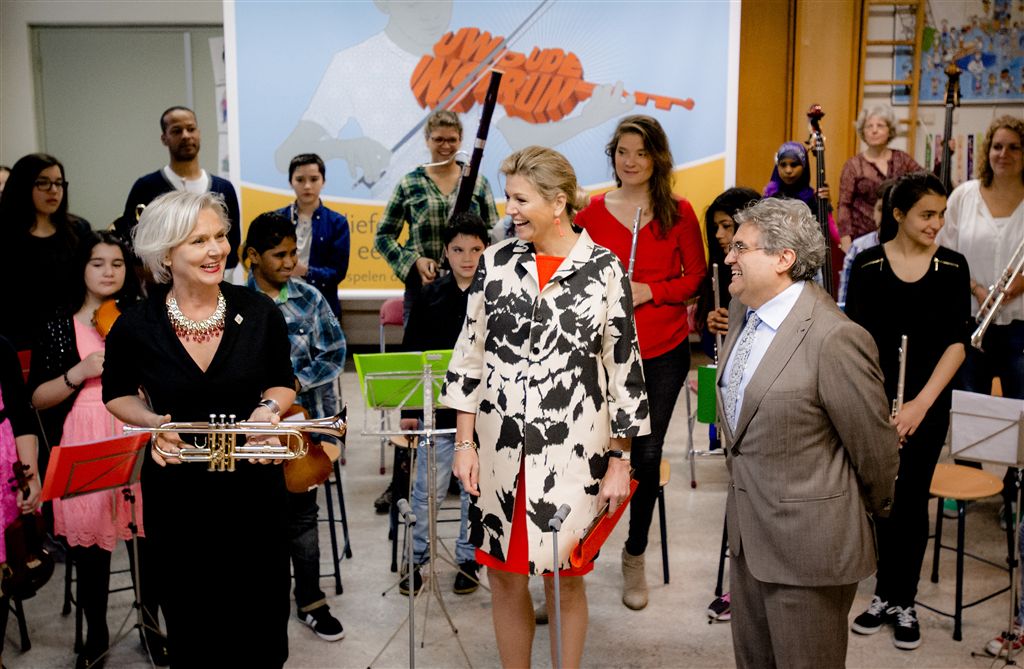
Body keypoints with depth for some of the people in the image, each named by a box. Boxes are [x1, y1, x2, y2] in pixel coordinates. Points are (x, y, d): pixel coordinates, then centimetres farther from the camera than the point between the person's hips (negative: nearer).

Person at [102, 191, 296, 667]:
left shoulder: (259, 314, -9)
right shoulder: (135, 327, -11)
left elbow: (282, 382, 5)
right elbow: (118, 395, 6)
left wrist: (269, 408, -17)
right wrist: (153, 422, -14)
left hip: (254, 487, 1)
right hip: (177, 493, 0)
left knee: (263, 615, 15)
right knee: (193, 616, 16)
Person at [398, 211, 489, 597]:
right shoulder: (430, 297, 1)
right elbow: (411, 355, 4)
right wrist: (409, 409, 2)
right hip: (436, 407, 1)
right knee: (427, 488, 6)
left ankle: (469, 559, 25)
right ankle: (416, 558, 22)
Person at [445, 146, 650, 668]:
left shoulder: (604, 269, -6)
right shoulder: (496, 262, 1)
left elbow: (624, 367, -3)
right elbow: (470, 354, 5)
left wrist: (620, 461, -2)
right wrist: (464, 442, 1)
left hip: (572, 450, -2)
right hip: (501, 448, 3)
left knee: (565, 580, 10)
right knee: (504, 577, 13)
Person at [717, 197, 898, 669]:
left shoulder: (834, 338, -25)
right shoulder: (743, 308, 1)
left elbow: (874, 446, -14)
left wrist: (875, 506, 2)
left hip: (807, 541, -8)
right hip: (747, 529, 8)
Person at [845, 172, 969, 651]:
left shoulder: (952, 267, -1)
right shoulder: (868, 265, -4)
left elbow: (956, 342, -5)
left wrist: (921, 403, -15)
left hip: (929, 403, 1)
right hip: (875, 400, 0)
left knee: (912, 499, 6)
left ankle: (902, 602, 21)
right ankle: (886, 594, 25)